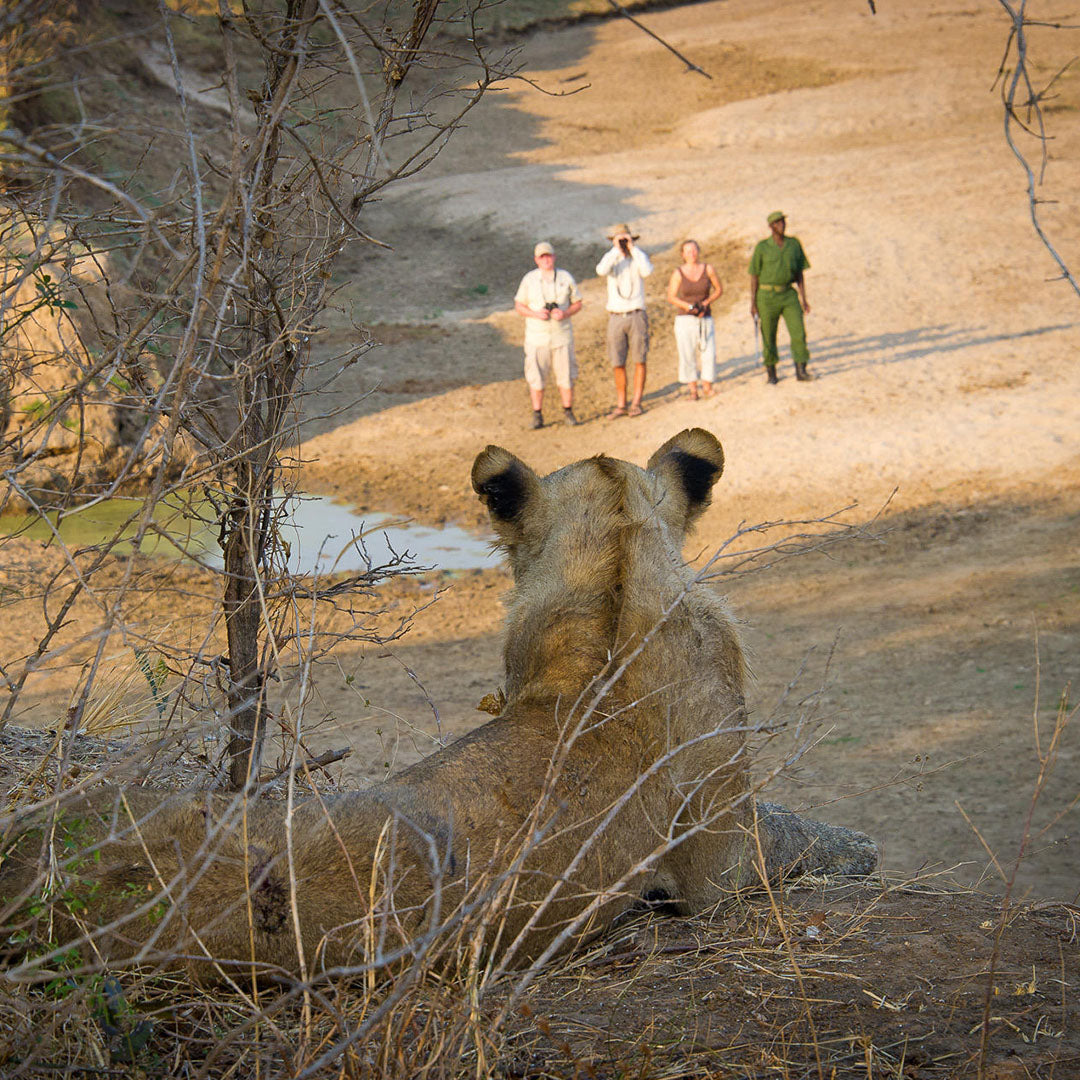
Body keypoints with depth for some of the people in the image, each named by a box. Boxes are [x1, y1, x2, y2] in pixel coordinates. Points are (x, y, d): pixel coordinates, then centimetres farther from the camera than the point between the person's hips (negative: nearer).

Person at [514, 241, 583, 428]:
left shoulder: (565, 278, 2)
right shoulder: (529, 279, -1)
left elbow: (577, 303, 8)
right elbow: (519, 305, 4)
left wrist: (565, 314, -13)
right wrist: (535, 314, -15)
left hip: (562, 336, 1)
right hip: (537, 338, -1)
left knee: (566, 377, 3)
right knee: (536, 378, -2)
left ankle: (568, 412, 18)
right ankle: (537, 416, 8)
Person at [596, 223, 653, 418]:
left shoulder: (640, 256, 2)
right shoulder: (609, 257, 3)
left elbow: (647, 271, -22)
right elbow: (601, 271, -20)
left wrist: (632, 248, -17)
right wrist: (617, 250, -19)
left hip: (636, 316, -1)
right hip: (616, 318, 1)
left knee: (639, 360, -1)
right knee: (618, 364, 2)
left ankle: (636, 404, 6)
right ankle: (621, 406, 9)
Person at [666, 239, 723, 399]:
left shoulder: (708, 269, 0)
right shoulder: (678, 273, -4)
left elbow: (719, 290, 8)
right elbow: (671, 297, -1)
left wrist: (706, 303, -8)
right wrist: (690, 307, -13)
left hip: (705, 320, 1)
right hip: (685, 320, -1)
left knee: (709, 354, -7)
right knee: (687, 355, -3)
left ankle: (707, 386, 10)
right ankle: (692, 388, 9)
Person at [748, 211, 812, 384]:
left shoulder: (794, 244, 4)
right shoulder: (762, 247, -5)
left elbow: (799, 274, 9)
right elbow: (754, 277, -1)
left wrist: (804, 299, 5)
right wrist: (753, 303, -5)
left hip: (788, 295, 2)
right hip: (767, 296, -2)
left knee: (798, 332, -10)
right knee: (769, 336, 5)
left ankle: (801, 371, -7)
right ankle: (771, 372, 21)